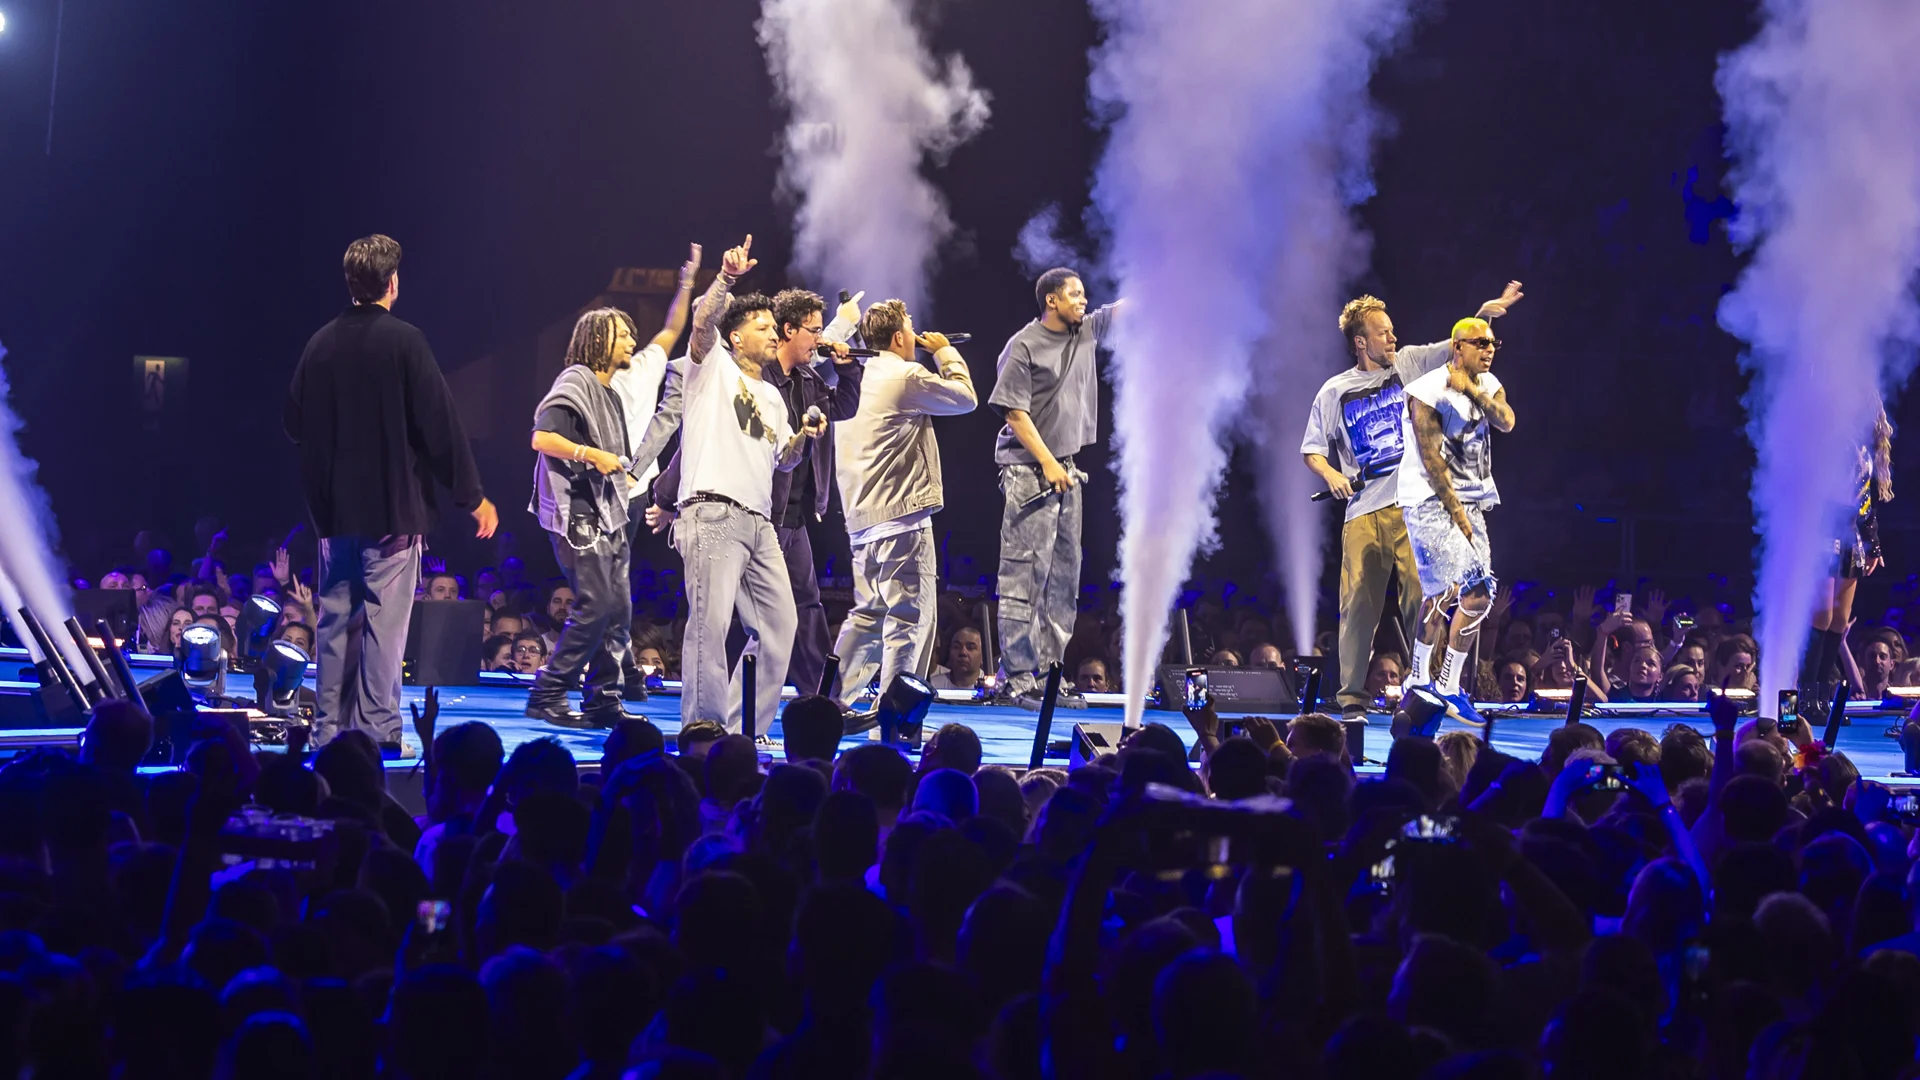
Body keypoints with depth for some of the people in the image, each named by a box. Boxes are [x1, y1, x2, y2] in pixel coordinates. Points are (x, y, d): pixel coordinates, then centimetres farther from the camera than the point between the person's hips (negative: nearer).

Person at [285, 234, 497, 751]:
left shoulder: (320, 344, 4)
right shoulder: (403, 341, -11)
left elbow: (294, 423, 11)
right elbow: (440, 422, -11)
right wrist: (473, 496, -5)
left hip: (333, 508, 5)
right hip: (393, 505, -5)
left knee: (335, 617, 11)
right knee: (383, 620, -3)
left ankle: (330, 728, 14)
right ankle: (377, 729, -4)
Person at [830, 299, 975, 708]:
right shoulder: (907, 376, -9)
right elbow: (966, 398, -2)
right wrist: (946, 353, 12)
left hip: (862, 517, 9)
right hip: (901, 512, -9)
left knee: (869, 612, 16)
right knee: (909, 615, -5)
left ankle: (834, 703, 16)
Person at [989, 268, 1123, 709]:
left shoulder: (1087, 332, 11)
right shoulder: (1024, 346, -9)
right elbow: (1015, 412, -11)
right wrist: (1048, 463, -16)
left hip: (1066, 471, 8)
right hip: (1029, 471, -8)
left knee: (1064, 577, 8)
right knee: (1024, 575, -8)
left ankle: (1049, 673, 12)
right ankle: (1015, 679, -8)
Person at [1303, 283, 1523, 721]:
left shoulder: (1409, 364, 10)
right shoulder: (1334, 392, 8)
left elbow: (1456, 347, 6)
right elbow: (1313, 449, 13)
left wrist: (1483, 314, -9)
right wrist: (1330, 474, -5)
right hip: (1363, 510, 0)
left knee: (1422, 599, -4)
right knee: (1359, 602, -3)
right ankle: (1352, 696, 2)